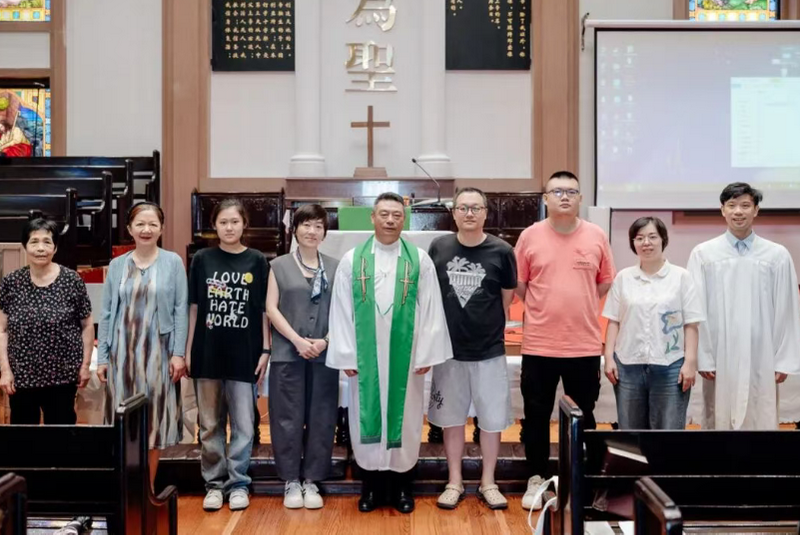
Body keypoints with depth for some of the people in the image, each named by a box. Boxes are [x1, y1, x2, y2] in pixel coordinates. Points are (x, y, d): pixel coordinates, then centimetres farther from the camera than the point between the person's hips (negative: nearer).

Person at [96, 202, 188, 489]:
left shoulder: (173, 262, 0)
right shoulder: (117, 265, 7)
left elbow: (180, 310, -2)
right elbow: (106, 314, 7)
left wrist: (179, 353, -9)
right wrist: (102, 357, 3)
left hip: (158, 352, -2)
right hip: (123, 352, 2)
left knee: (153, 421, 4)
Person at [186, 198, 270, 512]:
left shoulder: (257, 262, 2)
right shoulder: (202, 259, 4)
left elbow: (264, 310, 4)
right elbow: (194, 308, 6)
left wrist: (265, 350, -1)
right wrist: (187, 350, 3)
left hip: (244, 355, -1)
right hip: (208, 354, 1)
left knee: (243, 424, 4)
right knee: (210, 425, 9)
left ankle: (238, 483, 16)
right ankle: (214, 483, 20)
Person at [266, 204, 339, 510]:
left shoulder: (335, 267, 10)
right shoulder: (279, 266, 6)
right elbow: (271, 308, 0)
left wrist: (326, 340, -9)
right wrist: (298, 340, -11)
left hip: (325, 355, 1)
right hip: (287, 354, -1)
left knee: (321, 418, 4)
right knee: (288, 418, 1)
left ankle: (311, 481, 14)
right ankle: (291, 481, 12)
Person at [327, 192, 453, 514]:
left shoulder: (420, 260, 1)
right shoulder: (352, 260, 2)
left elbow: (431, 309, 0)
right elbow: (341, 311, 0)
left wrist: (426, 353, -5)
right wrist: (346, 355, -4)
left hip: (405, 355, 0)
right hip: (365, 356, 0)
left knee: (404, 416, 7)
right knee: (367, 415, 7)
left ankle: (401, 484, 20)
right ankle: (371, 484, 20)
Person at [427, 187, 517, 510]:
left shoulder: (501, 251, -7)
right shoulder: (439, 248, -3)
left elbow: (507, 299, 4)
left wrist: (485, 323, 6)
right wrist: (455, 324, 5)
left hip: (489, 350, -1)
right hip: (449, 349, 1)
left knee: (492, 419, 7)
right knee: (452, 418, 11)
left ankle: (488, 483, 23)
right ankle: (455, 483, 24)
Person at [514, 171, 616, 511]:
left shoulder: (597, 236, 1)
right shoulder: (530, 236, -2)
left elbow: (606, 282, 10)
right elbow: (518, 285, 4)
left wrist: (579, 305, 5)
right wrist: (546, 307, 2)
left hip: (585, 344, 1)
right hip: (539, 344, -1)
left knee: (583, 416, 12)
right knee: (536, 415, 8)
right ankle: (536, 479, 23)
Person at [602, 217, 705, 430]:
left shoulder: (681, 277, 2)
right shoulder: (623, 278, 8)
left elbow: (691, 325, 0)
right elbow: (613, 322, 9)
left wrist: (690, 362, -7)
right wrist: (609, 357, 1)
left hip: (670, 367, -2)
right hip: (628, 365, 2)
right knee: (630, 433, 9)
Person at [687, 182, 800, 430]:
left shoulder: (777, 255, 1)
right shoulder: (703, 253, -1)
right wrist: (703, 358, -2)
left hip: (762, 361, 0)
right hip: (720, 360, 0)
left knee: (761, 423, 5)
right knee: (718, 423, 7)